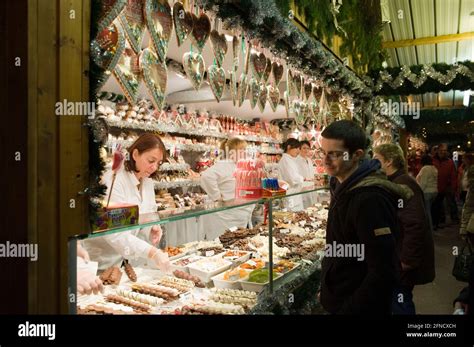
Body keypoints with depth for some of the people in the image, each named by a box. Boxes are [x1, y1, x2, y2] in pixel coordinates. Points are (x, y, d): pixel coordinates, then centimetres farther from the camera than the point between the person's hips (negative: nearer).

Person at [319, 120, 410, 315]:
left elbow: (384, 272, -27)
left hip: (359, 306, -8)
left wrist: (349, 309, -22)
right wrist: (328, 291, 15)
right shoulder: (342, 186, 3)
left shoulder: (370, 198, -26)